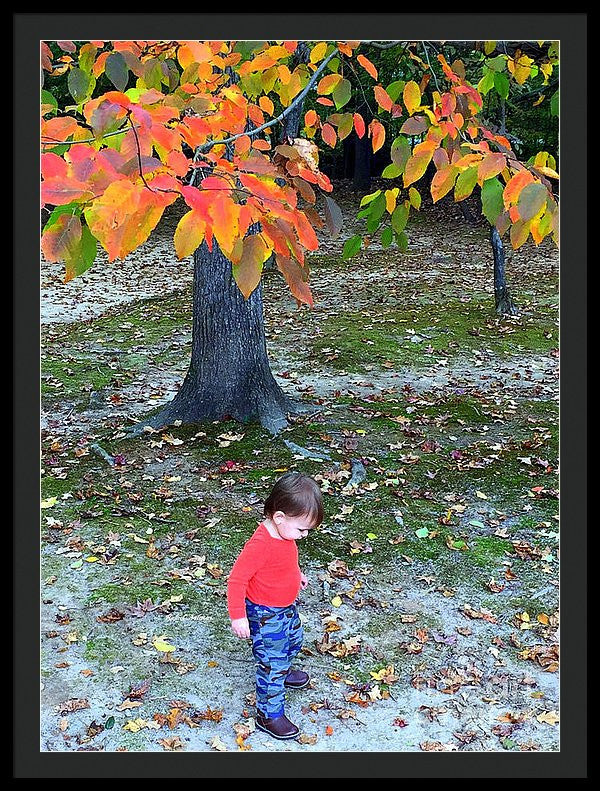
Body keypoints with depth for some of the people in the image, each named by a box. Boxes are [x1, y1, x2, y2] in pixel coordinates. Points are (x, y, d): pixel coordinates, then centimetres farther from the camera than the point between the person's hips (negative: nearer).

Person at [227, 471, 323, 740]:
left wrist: (296, 574, 23)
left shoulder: (284, 532, -7)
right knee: (271, 662, 0)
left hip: (286, 607, 9)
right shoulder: (260, 544, -35)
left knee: (292, 641, 30)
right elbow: (236, 579, -30)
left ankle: (282, 673, 57)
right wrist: (238, 616, -27)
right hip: (265, 615, -9)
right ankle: (269, 715, 17)